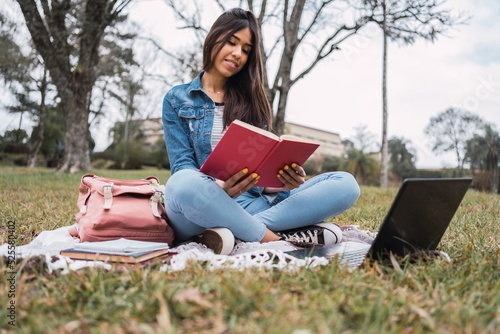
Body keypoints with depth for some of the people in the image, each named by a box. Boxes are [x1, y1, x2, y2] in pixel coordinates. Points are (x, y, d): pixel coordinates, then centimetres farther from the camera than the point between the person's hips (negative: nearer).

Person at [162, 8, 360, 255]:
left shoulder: (252, 101, 18)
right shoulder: (177, 100, 9)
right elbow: (182, 166, -1)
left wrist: (283, 182, -13)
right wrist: (219, 188, -23)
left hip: (252, 202, 4)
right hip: (203, 205, -3)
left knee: (345, 184, -16)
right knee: (183, 184, -40)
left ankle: (231, 232, -29)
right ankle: (273, 238, -22)